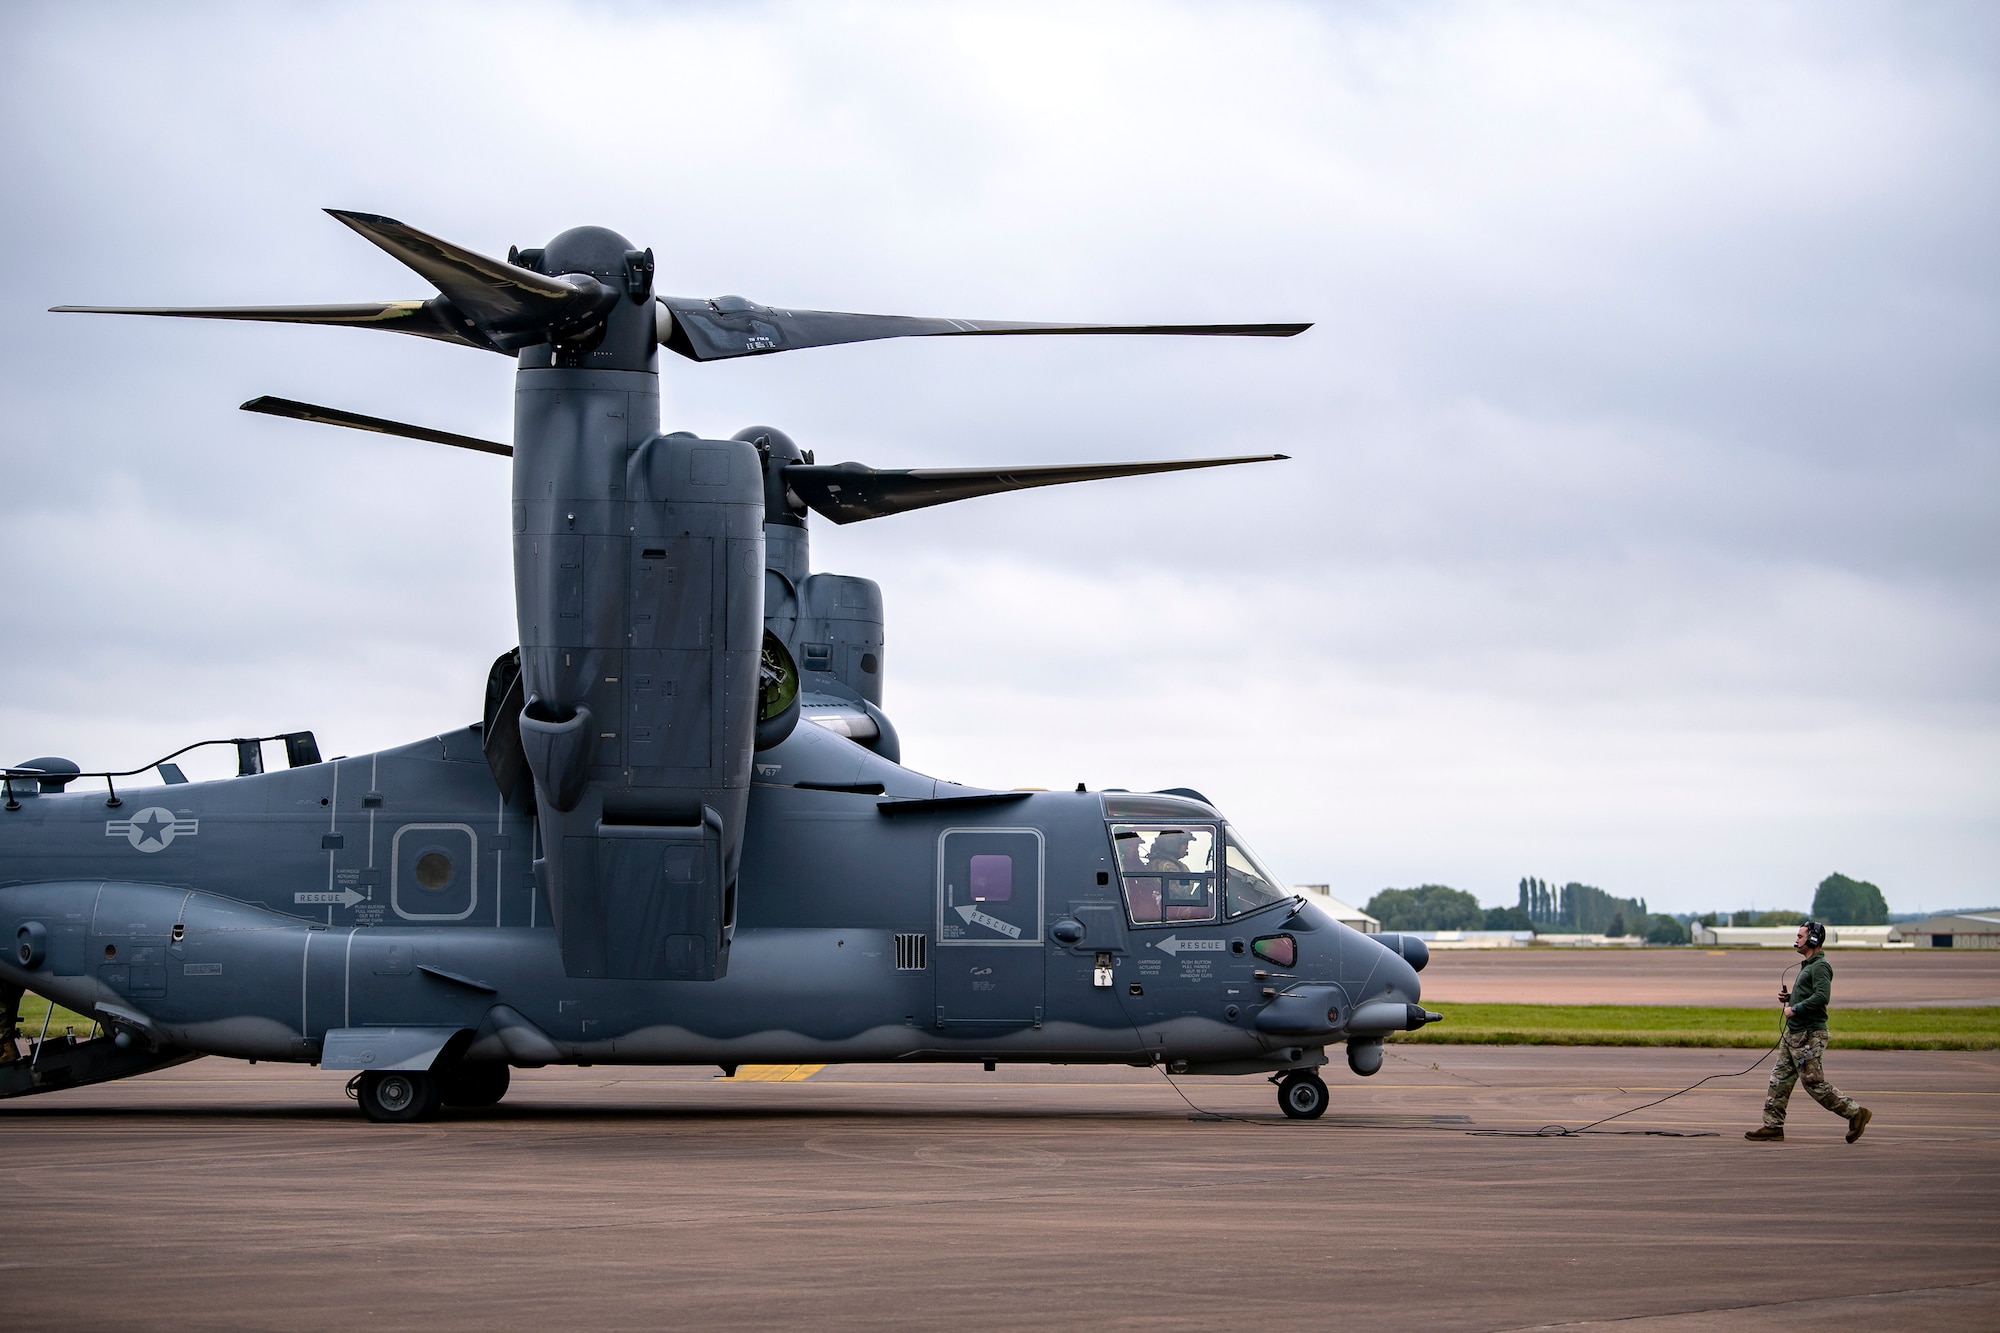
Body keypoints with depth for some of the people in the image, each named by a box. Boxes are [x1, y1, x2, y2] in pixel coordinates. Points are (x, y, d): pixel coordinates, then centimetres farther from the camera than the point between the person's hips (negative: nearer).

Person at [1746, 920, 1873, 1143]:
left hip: (1809, 1035, -11)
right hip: (1794, 1033, 11)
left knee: (1815, 1083, -8)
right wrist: (1788, 997, 11)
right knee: (1780, 1079, 8)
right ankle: (1773, 1126, 10)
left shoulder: (1820, 967, -14)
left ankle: (1855, 1113, -1)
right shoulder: (1807, 965, 19)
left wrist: (1795, 1009, -22)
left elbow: (1822, 996, -28)